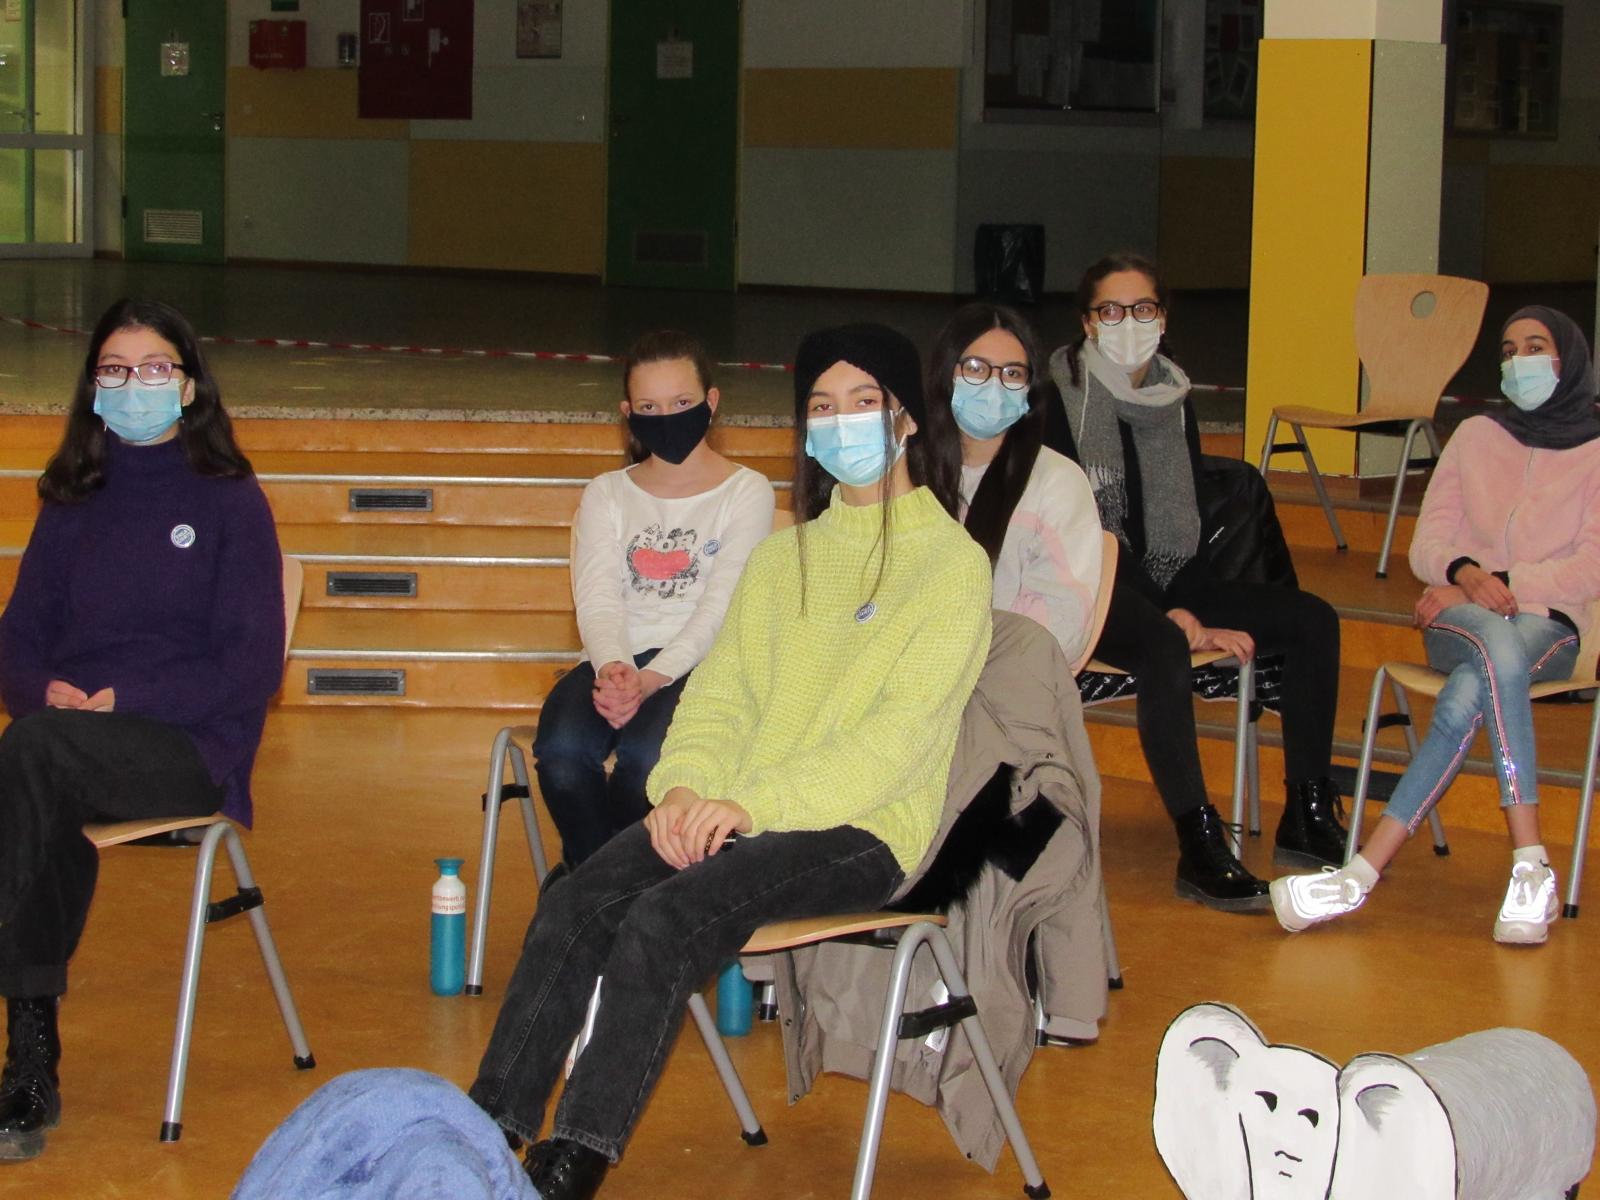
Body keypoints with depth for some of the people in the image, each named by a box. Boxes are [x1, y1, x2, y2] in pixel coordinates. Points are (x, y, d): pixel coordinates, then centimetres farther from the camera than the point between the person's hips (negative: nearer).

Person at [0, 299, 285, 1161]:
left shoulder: (229, 501, 7)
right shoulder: (72, 504, 21)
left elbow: (253, 666, -1)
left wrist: (127, 700, -12)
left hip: (189, 750, -3)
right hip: (72, 744, 3)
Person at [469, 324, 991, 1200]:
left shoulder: (952, 563, -1)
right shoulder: (784, 556, 21)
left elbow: (900, 734, -12)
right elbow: (721, 693, 15)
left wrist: (757, 802, -21)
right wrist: (685, 784, -7)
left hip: (859, 830, -6)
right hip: (739, 813, 6)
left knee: (665, 919, -30)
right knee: (574, 906, -20)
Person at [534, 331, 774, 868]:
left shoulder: (747, 492, 9)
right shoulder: (607, 494, 19)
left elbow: (722, 605, -5)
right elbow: (597, 598, 3)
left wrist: (653, 677, -22)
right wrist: (612, 666, -21)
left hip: (700, 664, -3)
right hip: (616, 658, 3)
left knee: (645, 755, -35)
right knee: (561, 749, -32)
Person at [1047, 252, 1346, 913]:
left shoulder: (1174, 399, 12)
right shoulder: (1059, 400, -8)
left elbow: (1191, 520, 12)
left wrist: (1190, 610, -7)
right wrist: (1174, 617, -18)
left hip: (1169, 584, 7)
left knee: (1312, 620, -9)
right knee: (1163, 647, -38)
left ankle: (1306, 817, -9)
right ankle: (1199, 846, -37)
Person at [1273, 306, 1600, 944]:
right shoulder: (1476, 436, 19)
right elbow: (1427, 544, 11)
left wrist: (1507, 585, -13)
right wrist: (1466, 574, -11)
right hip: (1458, 619, 1)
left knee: (1469, 695, -37)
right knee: (1498, 644, -38)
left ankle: (1362, 872, -42)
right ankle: (1530, 869, -45)